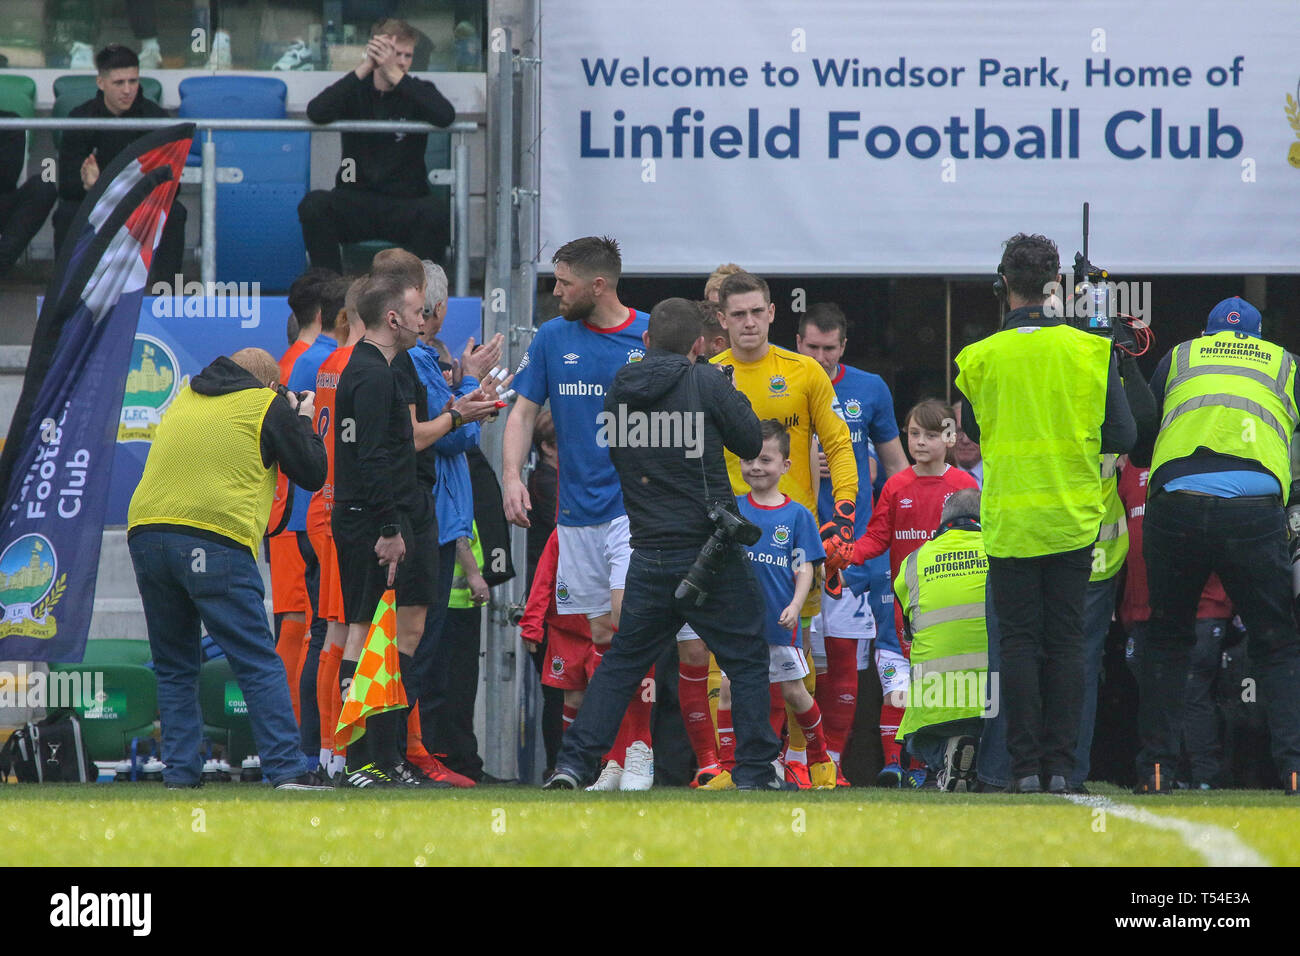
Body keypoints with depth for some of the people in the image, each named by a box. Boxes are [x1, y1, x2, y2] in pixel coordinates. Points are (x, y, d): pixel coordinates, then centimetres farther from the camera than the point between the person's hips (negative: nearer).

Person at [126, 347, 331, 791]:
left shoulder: (185, 400, 23)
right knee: (260, 665, -2)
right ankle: (287, 768, -9)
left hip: (145, 530, 5)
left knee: (174, 667, 14)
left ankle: (179, 772, 8)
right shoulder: (268, 406, 7)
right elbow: (312, 472, 10)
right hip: (217, 538, -5)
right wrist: (303, 422, 28)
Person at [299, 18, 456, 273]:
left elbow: (446, 117, -17)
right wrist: (363, 69, -18)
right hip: (355, 200, 1)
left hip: (405, 202, -1)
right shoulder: (357, 91, 6)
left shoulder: (417, 92, 6)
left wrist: (395, 75, -20)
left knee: (431, 215, -34)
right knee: (314, 204, -29)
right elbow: (316, 113, -14)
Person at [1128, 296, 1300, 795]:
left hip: (1176, 504, 1)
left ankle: (1155, 768, 12)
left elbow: (1138, 450, 24)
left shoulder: (1178, 358, 23)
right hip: (1255, 507, -1)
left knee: (1166, 640, 16)